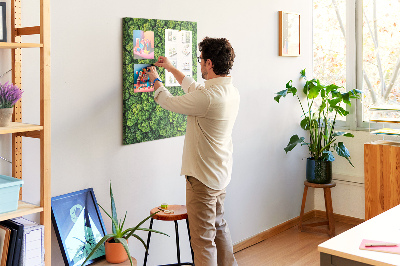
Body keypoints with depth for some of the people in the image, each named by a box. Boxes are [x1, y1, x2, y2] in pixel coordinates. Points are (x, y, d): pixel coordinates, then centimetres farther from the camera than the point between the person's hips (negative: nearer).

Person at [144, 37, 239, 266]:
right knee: (219, 225, 26)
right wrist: (171, 68, 28)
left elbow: (170, 102, -11)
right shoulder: (232, 92, 3)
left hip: (203, 177, -10)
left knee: (203, 238, 0)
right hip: (221, 173, 10)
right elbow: (195, 88, 20)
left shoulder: (208, 97, -27)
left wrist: (155, 79, 9)